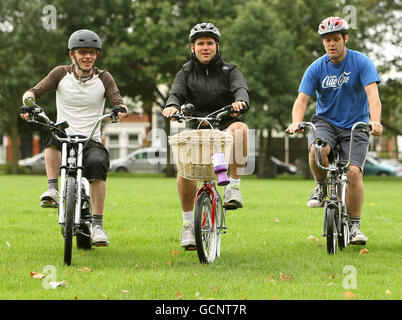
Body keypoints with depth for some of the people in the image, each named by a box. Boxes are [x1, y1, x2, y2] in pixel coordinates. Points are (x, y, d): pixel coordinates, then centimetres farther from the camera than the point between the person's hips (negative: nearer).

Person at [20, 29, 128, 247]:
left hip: (91, 141, 0)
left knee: (97, 163, -32)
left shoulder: (103, 78, 5)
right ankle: (52, 189, -30)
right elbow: (34, 92, -5)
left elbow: (117, 101, -6)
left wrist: (120, 110, -31)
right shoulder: (61, 74, 3)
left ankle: (97, 225, -25)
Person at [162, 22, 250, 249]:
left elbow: (241, 89, -12)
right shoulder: (186, 73, 11)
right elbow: (177, 93, -6)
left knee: (240, 128, -37)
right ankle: (188, 222, -10)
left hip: (224, 127, -1)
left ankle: (234, 186, -26)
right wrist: (173, 106, -31)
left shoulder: (229, 71, 8)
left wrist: (240, 102, -37)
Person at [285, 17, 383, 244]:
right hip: (325, 121, 1)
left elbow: (373, 94, -21)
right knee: (317, 150, -33)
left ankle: (355, 225, -3)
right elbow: (302, 99, -9)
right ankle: (322, 186, -2)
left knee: (353, 172, -21)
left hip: (355, 126, -1)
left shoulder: (362, 63, -8)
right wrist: (296, 122, -30)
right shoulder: (316, 69, -2)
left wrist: (375, 121, -40)